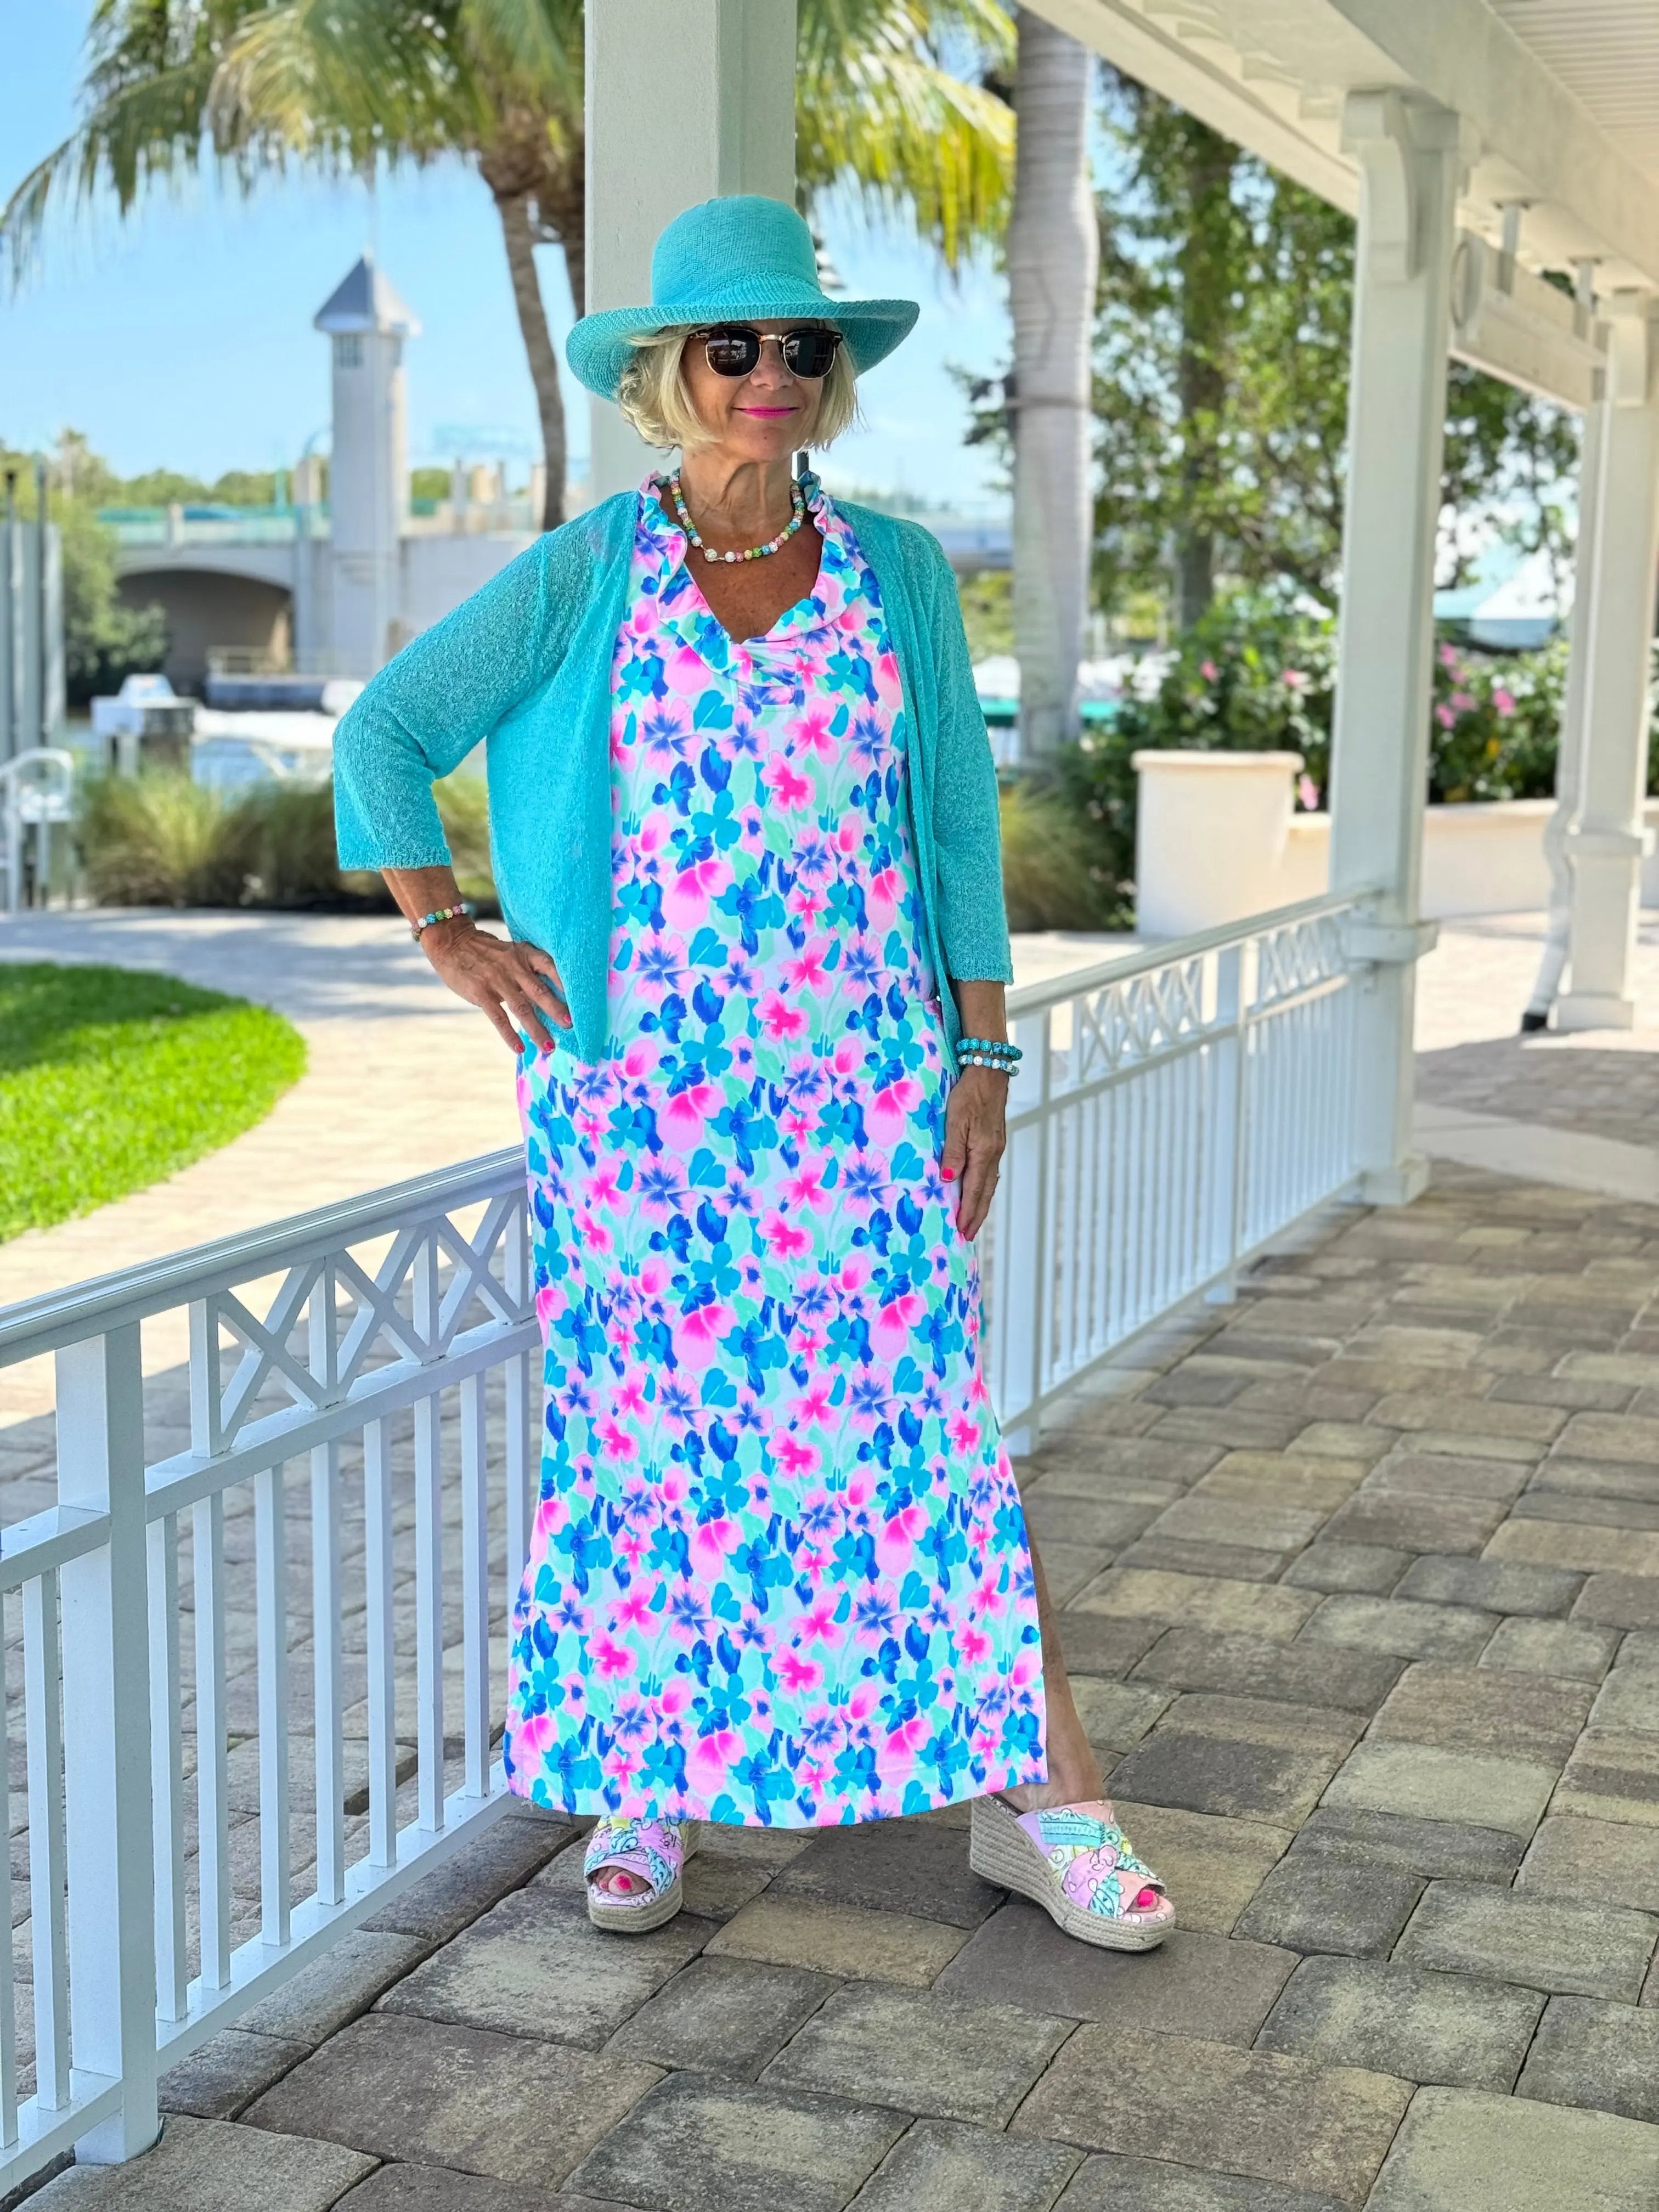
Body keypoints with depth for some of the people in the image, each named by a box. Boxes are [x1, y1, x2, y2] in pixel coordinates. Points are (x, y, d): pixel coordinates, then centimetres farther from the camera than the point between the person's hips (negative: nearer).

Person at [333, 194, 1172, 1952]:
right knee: (645, 1415, 6)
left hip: (860, 1077, 1)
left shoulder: (896, 574, 6)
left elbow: (957, 821, 7)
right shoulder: (581, 578, 2)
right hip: (638, 1079, 0)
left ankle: (1031, 1790, 8)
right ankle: (641, 1786, 21)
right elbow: (385, 732, 6)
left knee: (916, 1408, 0)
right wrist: (448, 936, -3)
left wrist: (982, 1052, 3)